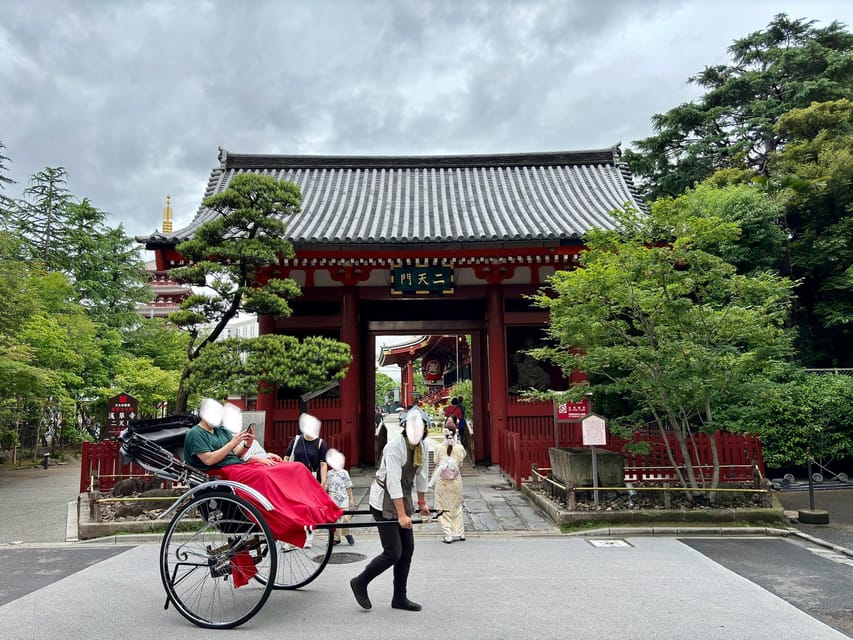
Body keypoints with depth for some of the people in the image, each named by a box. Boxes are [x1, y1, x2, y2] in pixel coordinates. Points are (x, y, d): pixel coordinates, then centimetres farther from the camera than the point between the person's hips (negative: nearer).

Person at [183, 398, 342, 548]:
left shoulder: (221, 431, 24)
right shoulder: (195, 434, 1)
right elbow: (208, 460, -12)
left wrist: (246, 445, 0)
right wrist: (232, 443, -13)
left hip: (240, 466, 8)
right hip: (222, 473, -8)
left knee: (297, 468, -9)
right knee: (262, 476, -39)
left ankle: (322, 511, -20)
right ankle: (295, 523, -46)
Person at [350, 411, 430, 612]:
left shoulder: (423, 447, 2)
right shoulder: (395, 447, -23)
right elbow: (393, 482, -27)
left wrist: (422, 502, 24)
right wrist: (401, 515, -29)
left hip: (403, 500, 8)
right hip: (385, 502, -8)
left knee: (407, 549, 9)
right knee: (393, 553, -7)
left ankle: (400, 598, 22)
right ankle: (360, 583, 14)